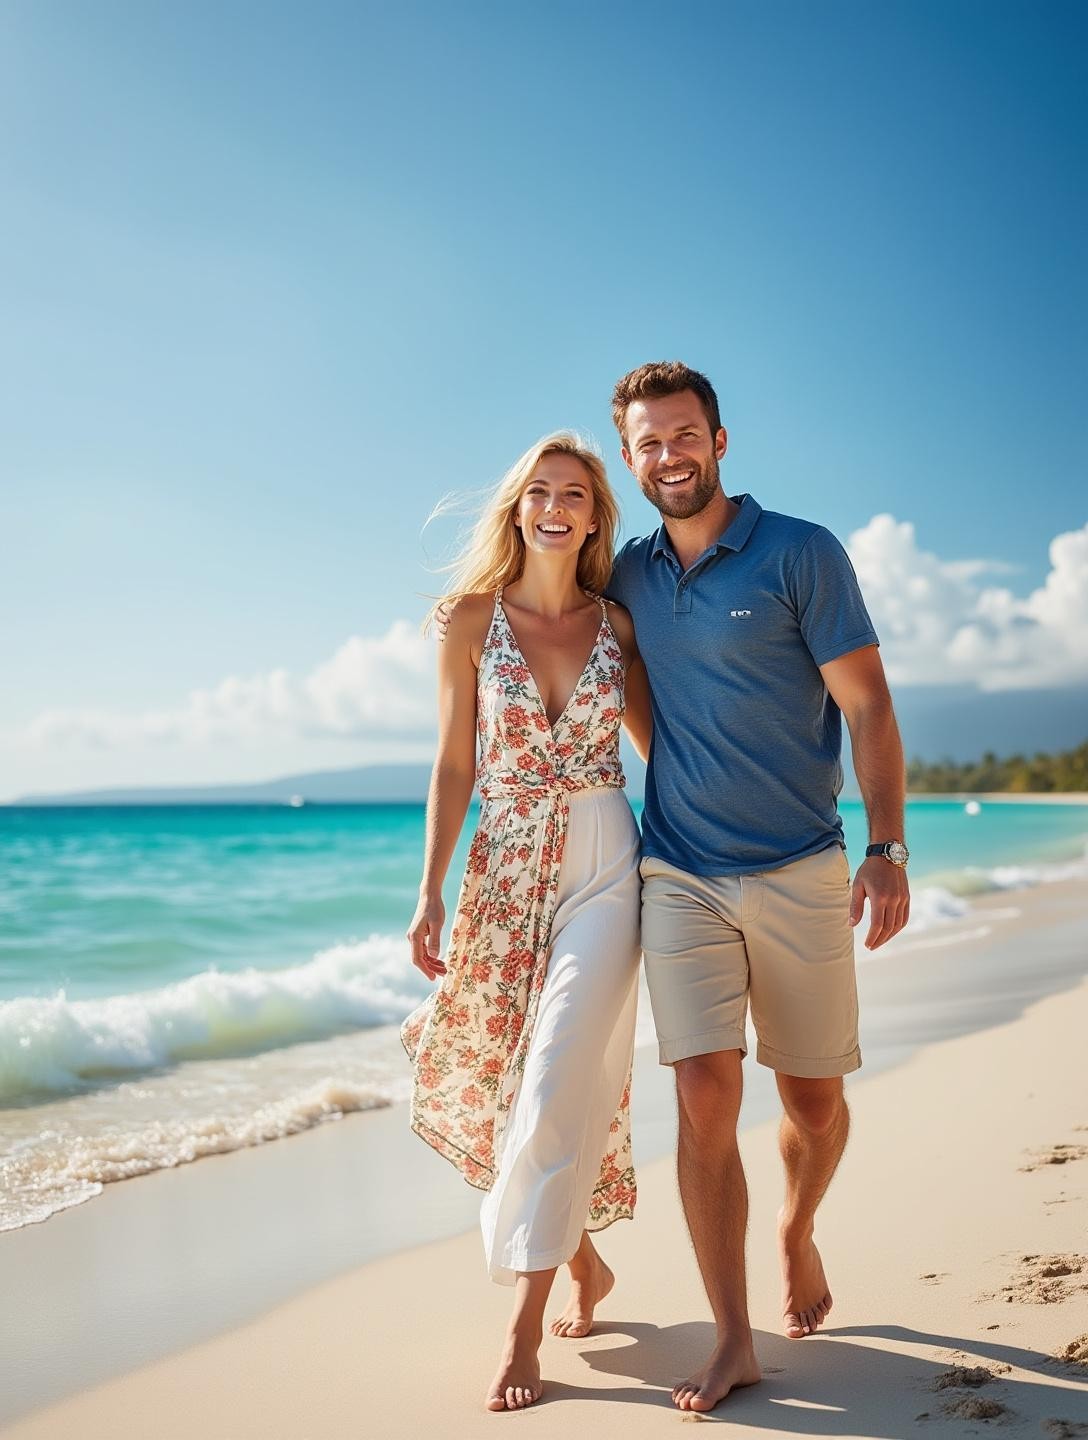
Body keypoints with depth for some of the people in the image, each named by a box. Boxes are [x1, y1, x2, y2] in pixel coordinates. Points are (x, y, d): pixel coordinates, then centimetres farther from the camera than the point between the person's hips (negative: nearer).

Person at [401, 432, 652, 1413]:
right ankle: (584, 1259, 33)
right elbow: (455, 764, 2)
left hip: (603, 870, -1)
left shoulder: (619, 623, 3)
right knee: (511, 1089, 9)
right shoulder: (475, 617, 2)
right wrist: (430, 892, -2)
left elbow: (659, 742, 11)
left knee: (555, 1090, -8)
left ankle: (525, 1322, 3)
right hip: (506, 872, 1)